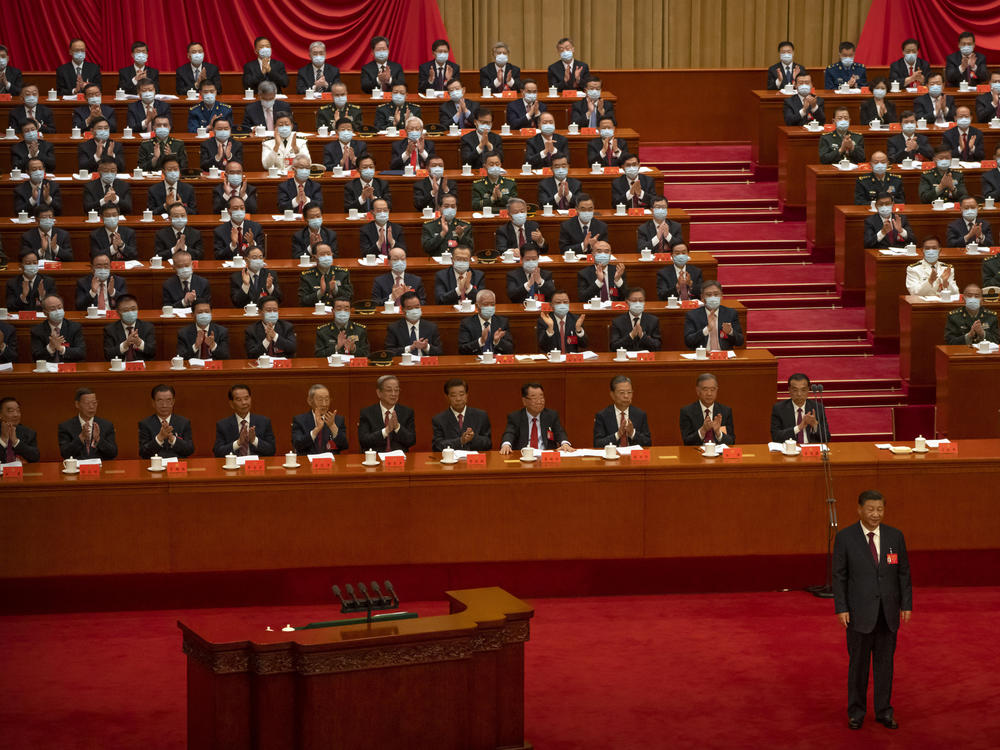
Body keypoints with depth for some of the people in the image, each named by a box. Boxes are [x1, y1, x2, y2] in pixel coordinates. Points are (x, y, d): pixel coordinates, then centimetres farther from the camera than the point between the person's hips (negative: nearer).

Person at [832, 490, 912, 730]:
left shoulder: (895, 536, 2)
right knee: (858, 662, 5)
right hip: (859, 611, -2)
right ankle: (856, 711, 17)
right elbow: (839, 575, -4)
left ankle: (884, 711, 19)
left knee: (885, 661, 9)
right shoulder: (845, 537, -6)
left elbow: (904, 572, 6)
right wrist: (841, 608, -10)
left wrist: (907, 604, 1)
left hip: (888, 611, 2)